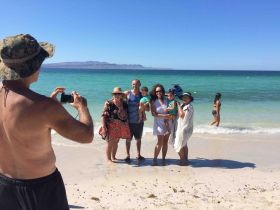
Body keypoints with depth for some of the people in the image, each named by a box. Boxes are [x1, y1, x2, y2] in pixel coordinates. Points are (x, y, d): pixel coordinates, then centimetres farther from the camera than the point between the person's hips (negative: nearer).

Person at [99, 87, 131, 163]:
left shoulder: (124, 104, 3)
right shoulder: (108, 103, -9)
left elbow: (124, 115, 2)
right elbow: (103, 116, -13)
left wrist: (120, 106, -6)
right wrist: (104, 127, -17)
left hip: (120, 127, 4)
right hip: (110, 126, -4)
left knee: (115, 142, 15)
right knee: (110, 143, 1)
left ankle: (113, 157, 31)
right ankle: (109, 159, 14)